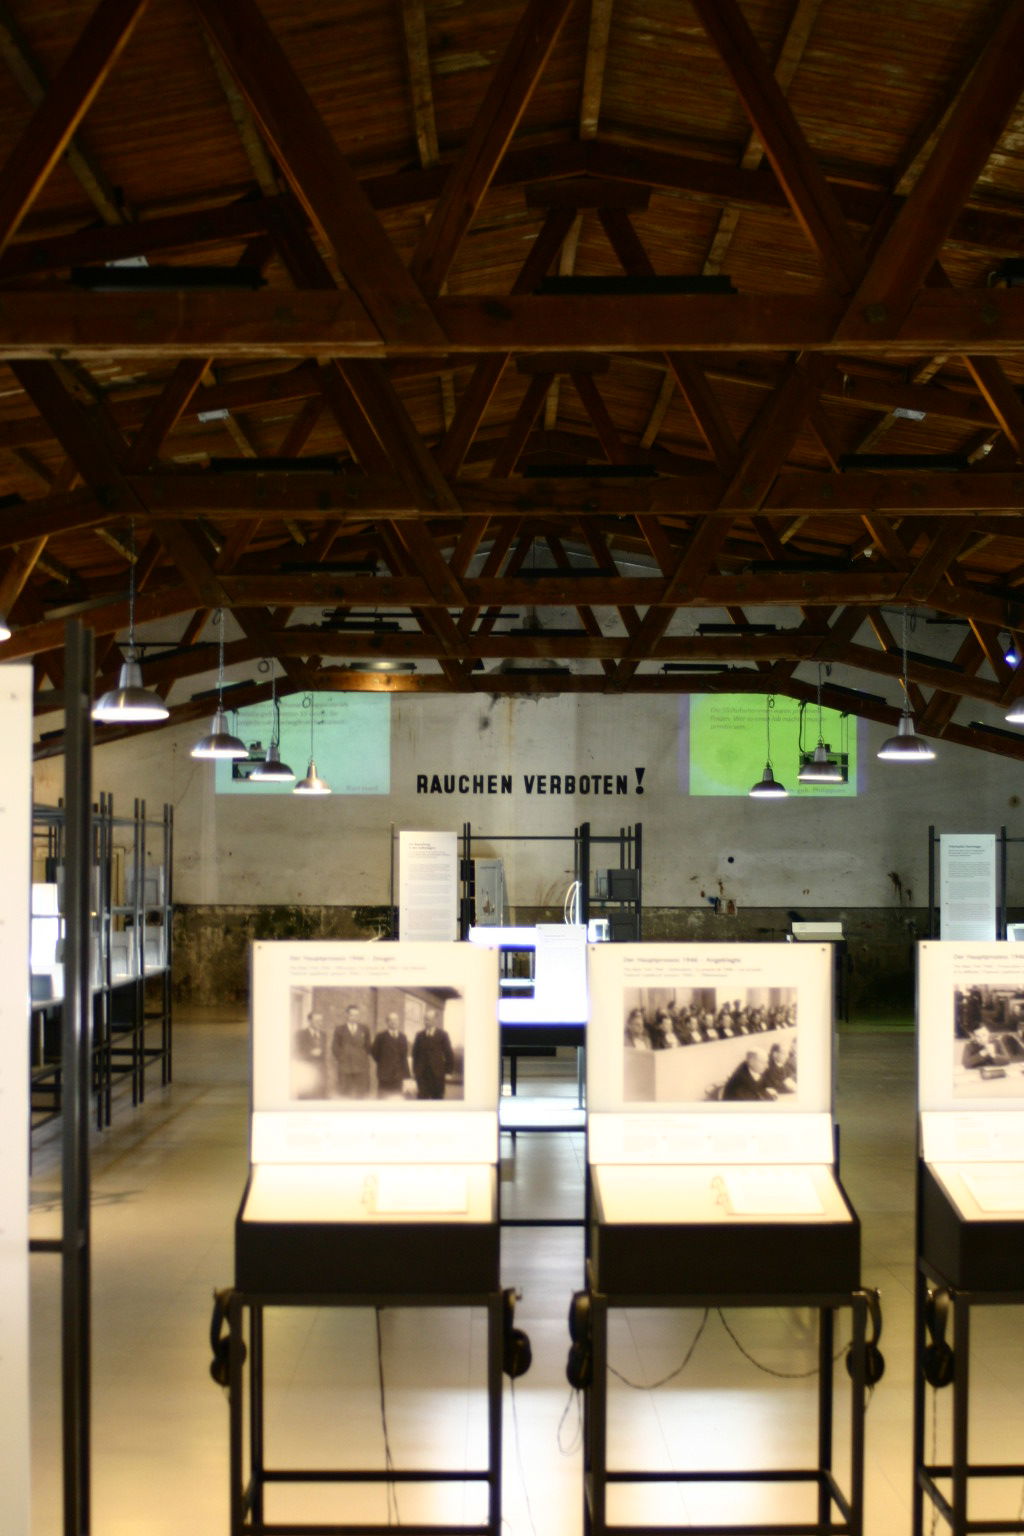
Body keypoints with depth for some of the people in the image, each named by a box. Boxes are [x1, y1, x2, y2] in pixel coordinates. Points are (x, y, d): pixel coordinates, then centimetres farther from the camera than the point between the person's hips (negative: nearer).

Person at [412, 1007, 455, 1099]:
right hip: (422, 1074, 2)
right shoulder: (419, 1035, 8)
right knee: (421, 1097, -4)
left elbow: (449, 1053, 1)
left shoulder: (442, 1034, 1)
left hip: (437, 1074, -1)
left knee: (437, 1097, 3)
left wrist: (447, 1070, -3)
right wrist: (415, 1070, 4)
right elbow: (415, 1053, 11)